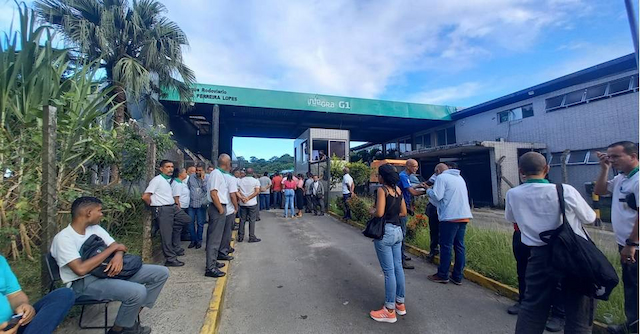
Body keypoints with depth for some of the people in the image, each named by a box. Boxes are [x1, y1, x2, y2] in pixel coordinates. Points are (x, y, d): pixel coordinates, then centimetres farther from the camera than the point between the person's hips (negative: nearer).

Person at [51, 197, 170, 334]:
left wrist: (118, 256, -18)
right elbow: (81, 269, -27)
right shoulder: (63, 238, -14)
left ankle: (131, 318, 5)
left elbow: (117, 247, 7)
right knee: (138, 292, -33)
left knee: (161, 272, -4)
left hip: (107, 270, 8)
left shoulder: (95, 228, 9)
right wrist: (112, 248, -19)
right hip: (83, 283, -7)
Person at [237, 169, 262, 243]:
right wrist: (248, 198, -14)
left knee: (242, 219, 12)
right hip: (252, 203, -3)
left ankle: (240, 237, 17)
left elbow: (237, 191, -2)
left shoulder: (239, 181, 6)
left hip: (242, 204, 4)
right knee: (252, 220, 3)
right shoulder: (256, 181, -4)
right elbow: (257, 192, -13)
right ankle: (252, 237, 7)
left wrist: (242, 198, -12)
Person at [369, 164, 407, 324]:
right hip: (398, 231, 8)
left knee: (389, 271, 0)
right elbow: (403, 213, 11)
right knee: (398, 268, 16)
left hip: (385, 232, -8)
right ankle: (400, 304, 30)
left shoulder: (382, 190, -14)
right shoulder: (398, 189, 7)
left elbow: (379, 213, -22)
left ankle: (390, 311, 13)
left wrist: (372, 211, -2)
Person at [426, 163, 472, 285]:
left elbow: (436, 196, -14)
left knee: (446, 246, 2)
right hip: (464, 216, 8)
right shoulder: (459, 177, 20)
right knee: (459, 246, 11)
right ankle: (457, 277, 17)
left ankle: (443, 275, 12)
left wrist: (428, 189, 5)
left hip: (450, 216, -7)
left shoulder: (441, 177, -5)